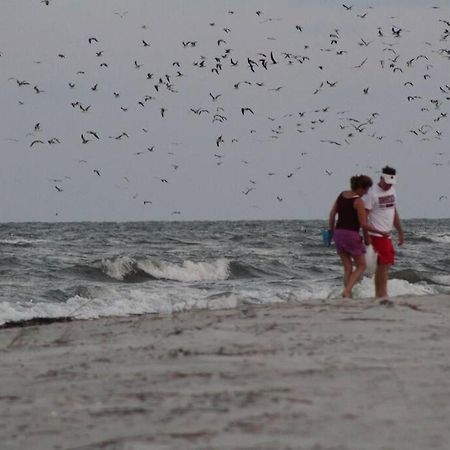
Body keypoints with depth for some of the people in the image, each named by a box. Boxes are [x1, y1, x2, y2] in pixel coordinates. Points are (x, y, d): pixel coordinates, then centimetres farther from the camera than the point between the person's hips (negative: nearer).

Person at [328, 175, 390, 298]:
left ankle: (347, 294, 10)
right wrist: (380, 232, -5)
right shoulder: (358, 201, -14)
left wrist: (331, 230, 22)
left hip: (338, 233, 7)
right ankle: (347, 290, -9)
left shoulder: (342, 195, 7)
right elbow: (364, 224, -14)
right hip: (351, 234, -7)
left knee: (348, 267, 14)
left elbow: (332, 214, 12)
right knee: (361, 266, 6)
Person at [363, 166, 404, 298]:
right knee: (383, 265, -11)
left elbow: (394, 213, 22)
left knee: (386, 264, 9)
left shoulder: (392, 191, 13)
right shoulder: (372, 193, -12)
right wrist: (366, 236, -18)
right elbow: (364, 216, -14)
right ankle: (382, 295, -9)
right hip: (377, 235, -9)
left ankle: (379, 295, 14)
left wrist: (400, 233, 21)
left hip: (387, 235, 9)